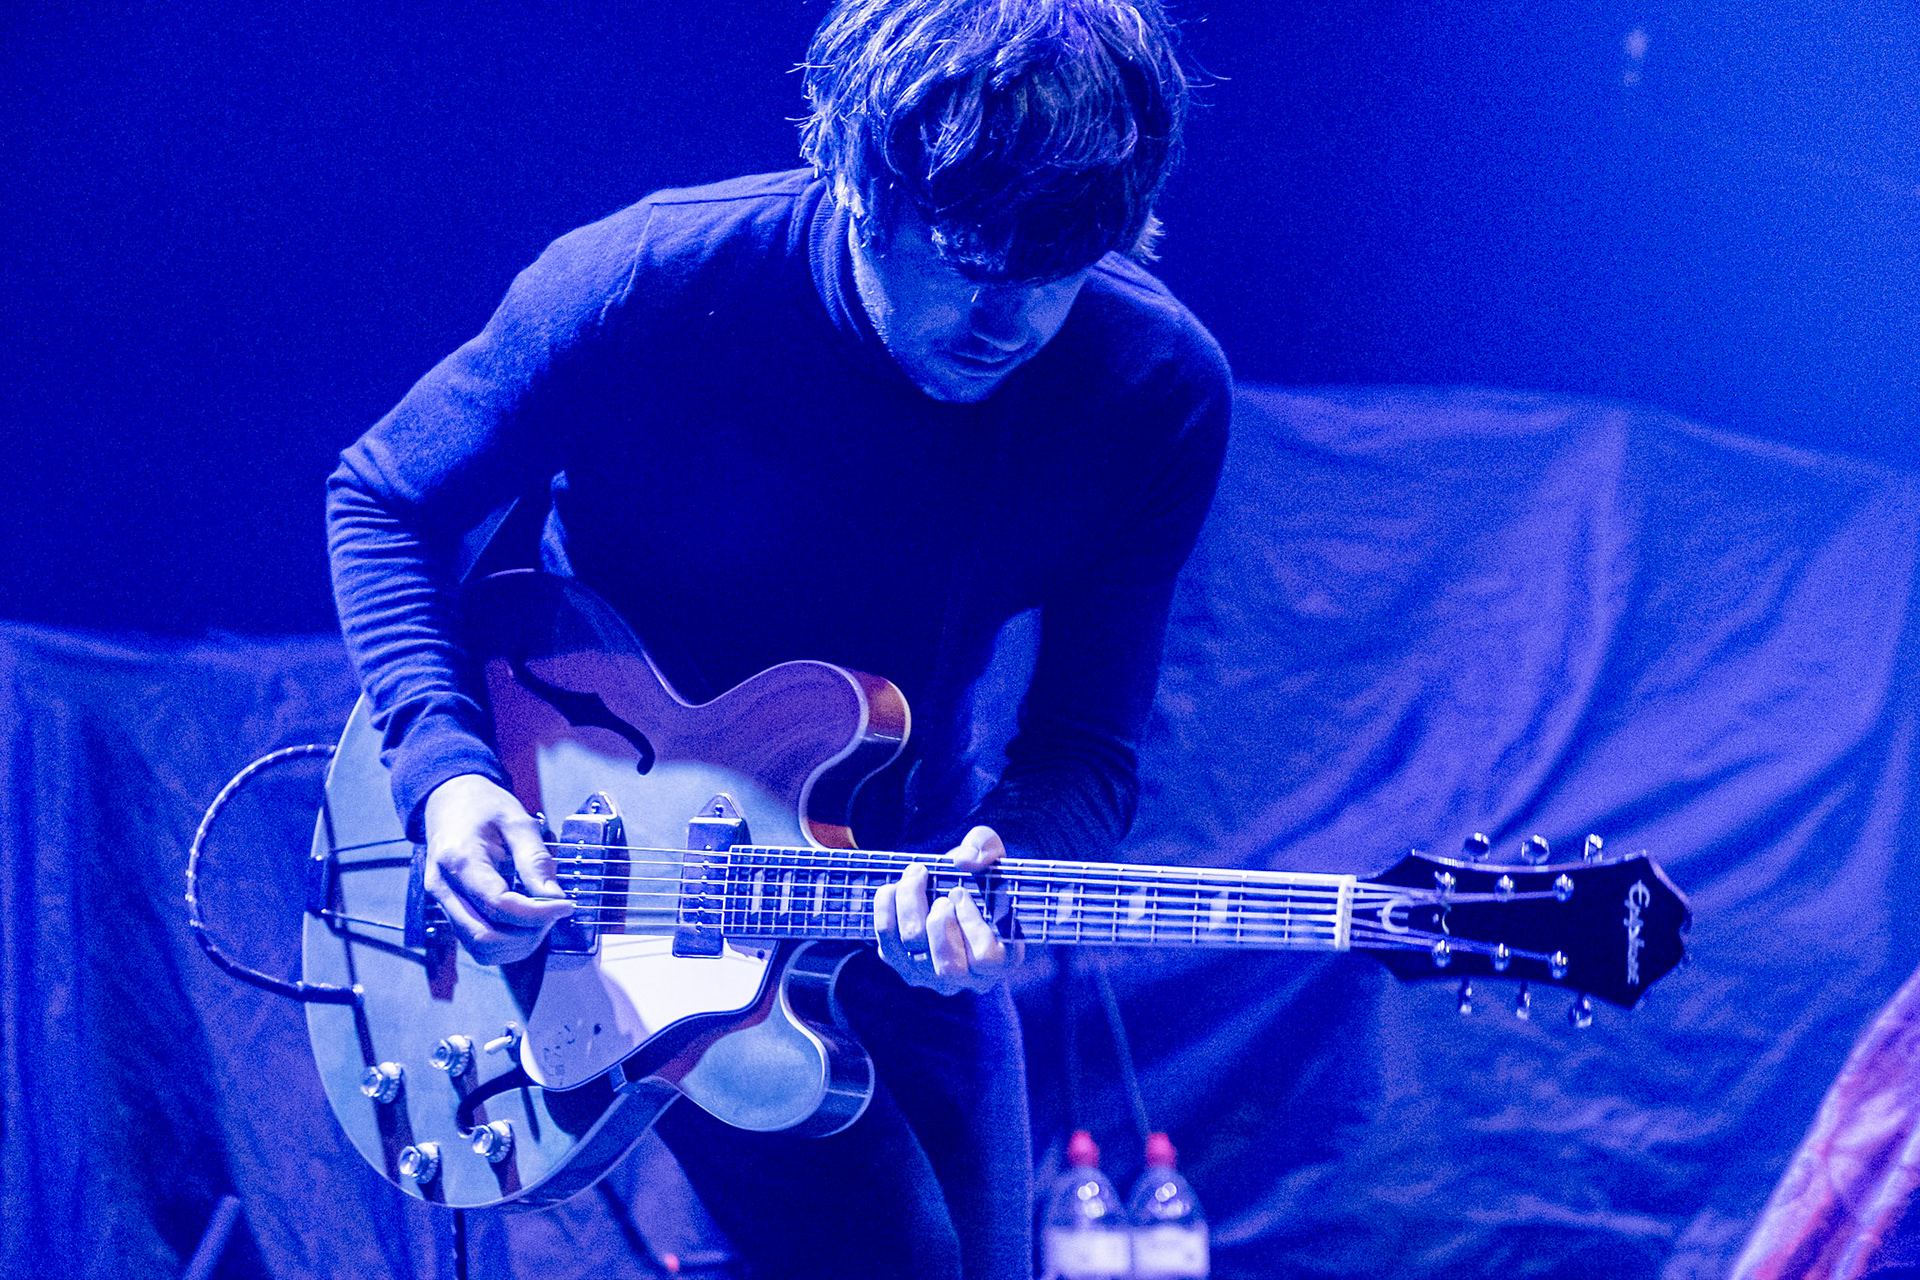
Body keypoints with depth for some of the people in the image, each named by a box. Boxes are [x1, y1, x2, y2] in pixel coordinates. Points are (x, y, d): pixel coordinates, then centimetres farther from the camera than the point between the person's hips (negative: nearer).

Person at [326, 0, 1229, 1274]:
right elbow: (383, 505, -10)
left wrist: (999, 869, -35)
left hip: (906, 873, 4)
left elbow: (1089, 746, -12)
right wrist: (444, 762, -25)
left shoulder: (1158, 392, -17)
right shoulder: (650, 294, -25)